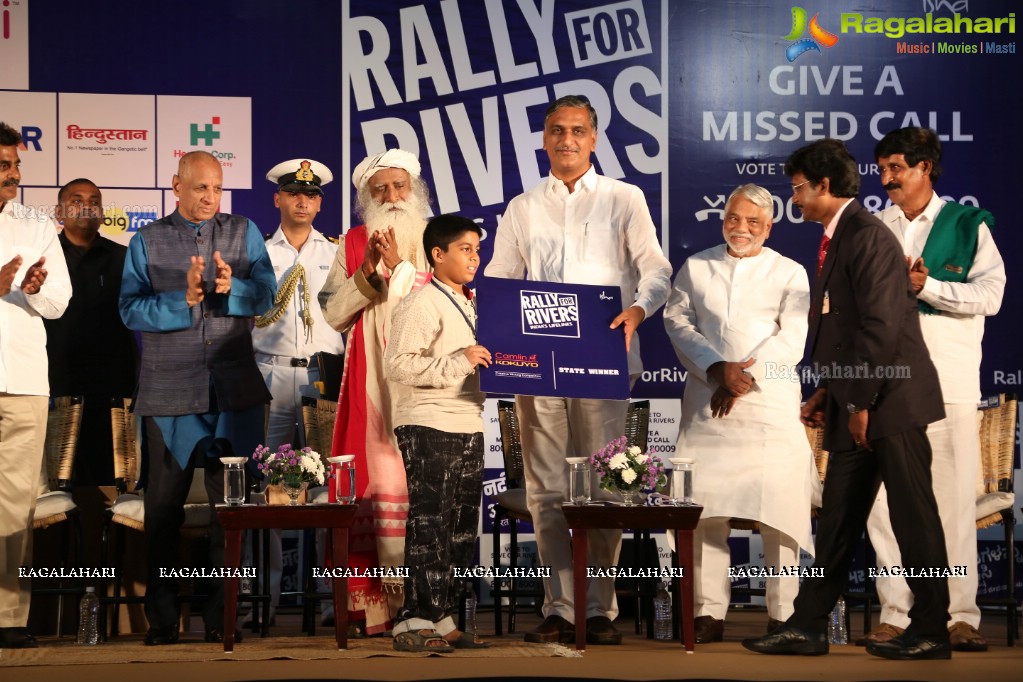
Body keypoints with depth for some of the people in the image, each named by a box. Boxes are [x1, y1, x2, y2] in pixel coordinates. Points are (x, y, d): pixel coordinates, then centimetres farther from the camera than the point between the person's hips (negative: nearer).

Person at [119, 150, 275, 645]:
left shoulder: (244, 232, 10)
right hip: (168, 393, 0)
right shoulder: (147, 241, 7)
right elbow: (131, 309, -3)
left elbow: (265, 295, -1)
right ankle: (161, 618, 13)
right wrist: (183, 299, -17)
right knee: (163, 508, 4)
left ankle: (222, 617, 10)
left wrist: (231, 287, -21)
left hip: (234, 393, 1)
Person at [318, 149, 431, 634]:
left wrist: (400, 266, -10)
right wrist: (367, 271, -7)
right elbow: (333, 314, 6)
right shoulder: (353, 244, 13)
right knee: (372, 480, -3)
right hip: (371, 381, 2)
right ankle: (369, 595, 1)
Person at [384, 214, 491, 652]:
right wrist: (458, 362, -21)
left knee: (462, 530, 9)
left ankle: (442, 619, 15)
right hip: (428, 428, -9)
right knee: (429, 527, -7)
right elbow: (398, 365, -21)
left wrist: (488, 362, 13)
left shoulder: (469, 304, 19)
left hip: (469, 427, 9)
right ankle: (414, 622, -3)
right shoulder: (420, 304, -10)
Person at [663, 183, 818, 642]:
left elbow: (792, 339, 0)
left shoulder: (790, 273, 10)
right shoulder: (695, 267, 15)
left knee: (778, 509, -5)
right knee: (705, 506, -1)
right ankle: (709, 613, 4)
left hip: (771, 402, -2)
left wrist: (745, 378, -11)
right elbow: (677, 321, 5)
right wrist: (718, 369, -10)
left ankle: (781, 616, 0)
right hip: (706, 403, 2)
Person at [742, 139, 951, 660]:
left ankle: (931, 633, 6)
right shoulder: (836, 239, 15)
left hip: (890, 400, -9)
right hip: (856, 403, 10)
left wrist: (861, 401, -15)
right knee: (837, 519, 11)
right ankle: (808, 627, 16)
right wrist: (830, 392, 13)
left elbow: (882, 324, -19)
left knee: (913, 517, -1)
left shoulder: (866, 233, -13)